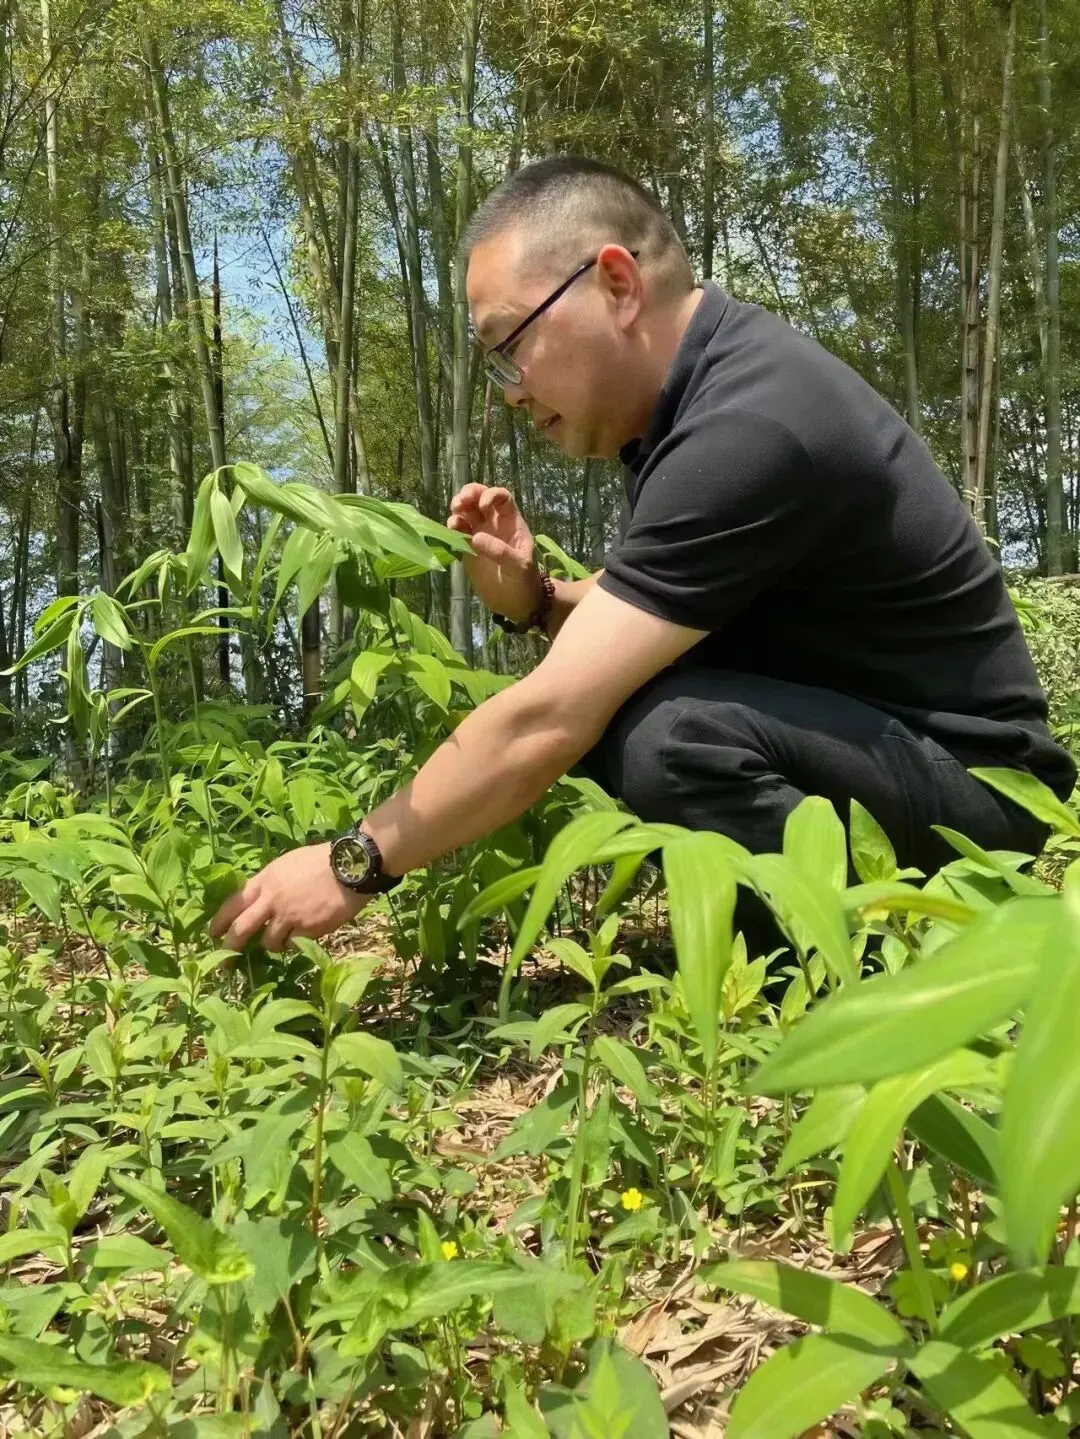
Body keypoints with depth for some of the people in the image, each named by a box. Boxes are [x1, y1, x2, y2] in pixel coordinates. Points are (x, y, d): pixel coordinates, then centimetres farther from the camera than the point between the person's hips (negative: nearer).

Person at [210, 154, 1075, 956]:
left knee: (669, 734, -32)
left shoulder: (746, 427, -27)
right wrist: (535, 599, -7)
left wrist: (356, 865, -18)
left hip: (969, 771, -9)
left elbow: (551, 722, -29)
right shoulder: (689, 389, 3)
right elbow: (656, 625, 14)